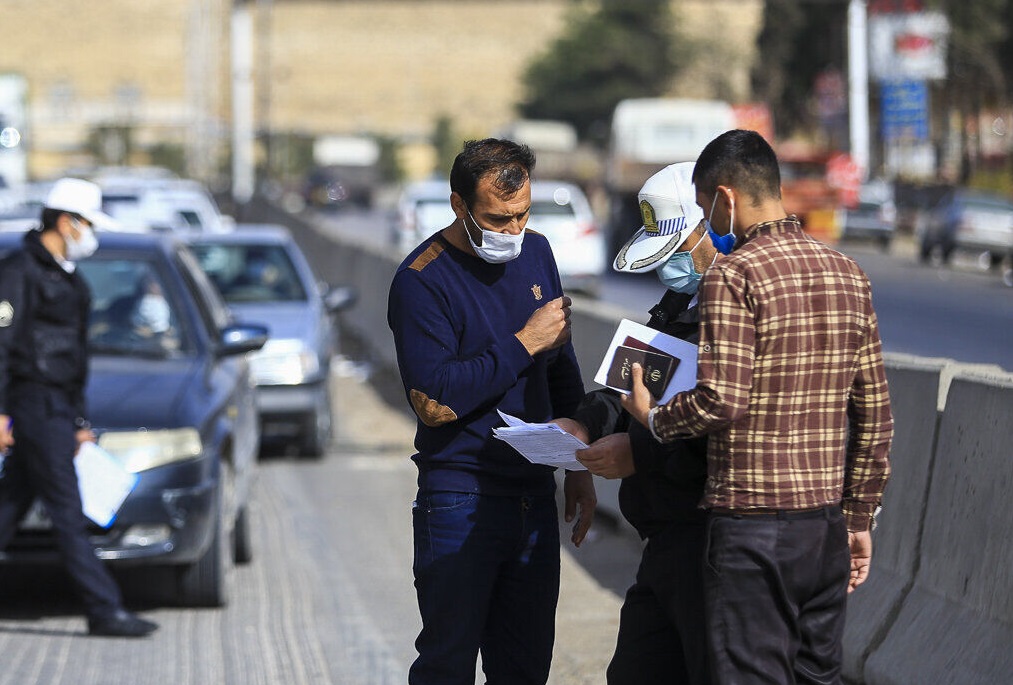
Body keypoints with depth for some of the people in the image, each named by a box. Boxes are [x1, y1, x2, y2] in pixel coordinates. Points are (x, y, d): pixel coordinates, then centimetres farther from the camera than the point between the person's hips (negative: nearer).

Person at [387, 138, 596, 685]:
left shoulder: (536, 253, 9)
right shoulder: (422, 280, -13)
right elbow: (434, 402, -21)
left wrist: (579, 465, 17)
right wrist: (524, 344, -18)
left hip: (534, 496, 6)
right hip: (460, 501, -6)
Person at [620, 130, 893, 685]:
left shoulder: (733, 276, -10)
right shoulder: (847, 274, 11)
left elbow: (722, 401, -19)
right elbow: (874, 414, 13)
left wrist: (653, 417, 0)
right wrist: (859, 517, 19)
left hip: (753, 521, -7)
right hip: (826, 517, 7)